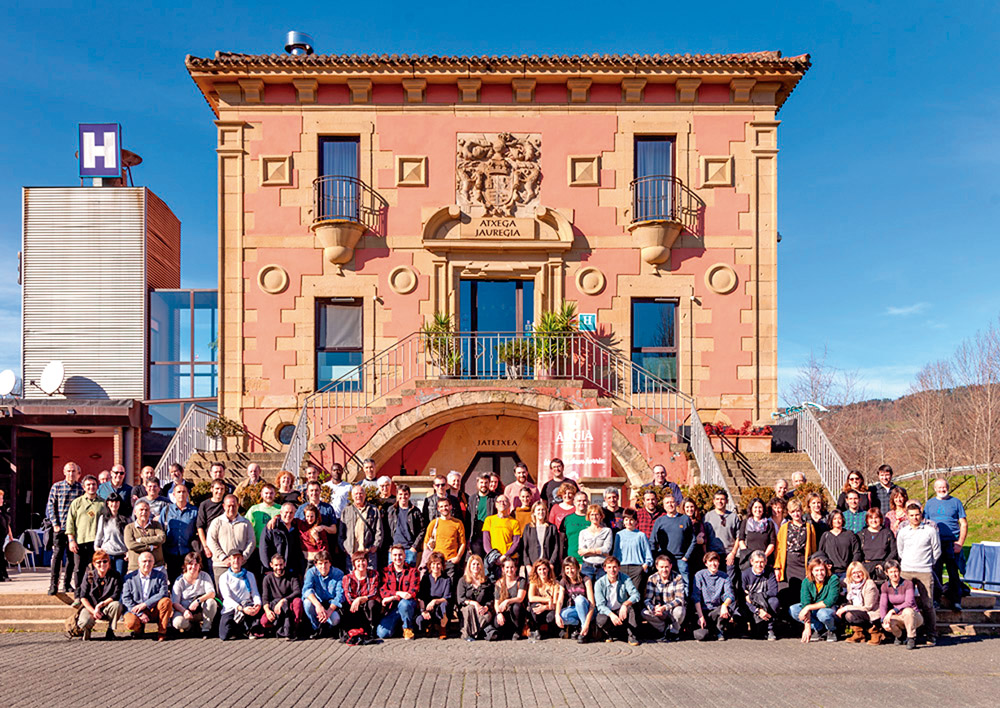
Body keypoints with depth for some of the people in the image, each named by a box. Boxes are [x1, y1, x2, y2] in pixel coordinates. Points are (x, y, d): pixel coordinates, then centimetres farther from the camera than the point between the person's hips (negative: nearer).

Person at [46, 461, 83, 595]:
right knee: (57, 555, -4)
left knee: (72, 556, 5)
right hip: (59, 527, -1)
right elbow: (51, 506, 5)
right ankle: (53, 584, 0)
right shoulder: (56, 487, 5)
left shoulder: (82, 488, 5)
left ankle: (67, 584, 15)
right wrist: (55, 524, -3)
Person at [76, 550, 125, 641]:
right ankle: (87, 630, 10)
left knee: (117, 605, -34)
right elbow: (83, 597, -4)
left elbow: (116, 595, -11)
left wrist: (101, 604, -24)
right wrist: (93, 611, -16)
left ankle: (110, 630, -9)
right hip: (90, 607, 0)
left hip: (107, 609, 0)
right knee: (84, 622, -32)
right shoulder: (89, 575, -2)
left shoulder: (115, 576, -4)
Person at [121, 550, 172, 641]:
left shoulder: (161, 575, 2)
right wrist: (140, 614, -18)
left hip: (154, 610, 1)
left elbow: (164, 593, -13)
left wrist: (145, 604, -23)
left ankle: (161, 632, -12)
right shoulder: (129, 578, 1)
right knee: (130, 622, -32)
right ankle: (139, 629, 8)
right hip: (136, 611, -1)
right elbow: (126, 599, -6)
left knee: (166, 601, -29)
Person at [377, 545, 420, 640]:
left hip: (409, 606, -2)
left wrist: (393, 598, -16)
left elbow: (412, 593, -7)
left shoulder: (413, 571, 3)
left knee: (404, 603, -38)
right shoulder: (385, 572, 8)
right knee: (382, 634, -19)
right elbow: (382, 592, -2)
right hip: (392, 608, 2)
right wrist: (399, 593, -20)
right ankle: (398, 625, 15)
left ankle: (408, 628, -10)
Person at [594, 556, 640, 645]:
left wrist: (625, 604, -42)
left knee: (631, 605, -31)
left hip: (622, 611, 1)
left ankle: (632, 635, -20)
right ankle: (610, 634, 0)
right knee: (602, 620, -35)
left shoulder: (624, 578, -9)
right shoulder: (599, 583, -12)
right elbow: (600, 605, -19)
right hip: (607, 611, -1)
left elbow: (636, 595, -21)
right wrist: (611, 614, -40)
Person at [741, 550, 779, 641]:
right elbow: (743, 598, -12)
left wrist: (752, 596, -20)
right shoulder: (745, 574, -7)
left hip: (766, 605, 1)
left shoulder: (769, 573, -2)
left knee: (774, 601, -30)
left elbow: (773, 591, -14)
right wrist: (757, 611, -28)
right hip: (751, 607, -1)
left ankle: (770, 629, -17)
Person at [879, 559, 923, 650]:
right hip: (898, 618, 4)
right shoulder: (885, 586, -2)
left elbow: (909, 603, -27)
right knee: (886, 623, -28)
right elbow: (882, 605, -11)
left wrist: (893, 610, -36)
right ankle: (899, 635, 7)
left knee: (907, 611, -38)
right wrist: (883, 620, -29)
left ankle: (912, 639, -19)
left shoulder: (908, 583, -14)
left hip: (914, 617, -4)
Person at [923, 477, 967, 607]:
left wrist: (960, 543, -6)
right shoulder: (929, 503, 13)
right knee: (935, 572, 1)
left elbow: (964, 524, 4)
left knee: (953, 572, -2)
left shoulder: (956, 502, 7)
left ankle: (956, 601, 4)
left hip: (951, 543, -1)